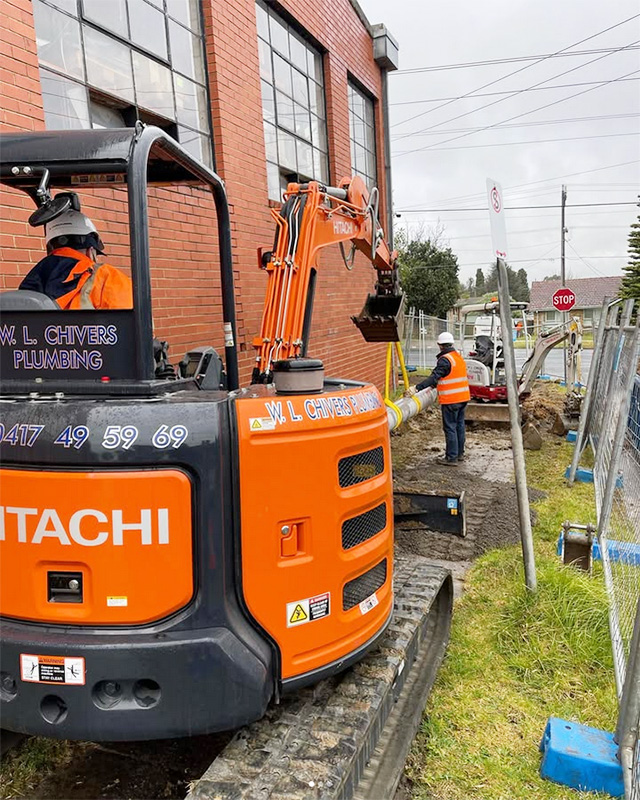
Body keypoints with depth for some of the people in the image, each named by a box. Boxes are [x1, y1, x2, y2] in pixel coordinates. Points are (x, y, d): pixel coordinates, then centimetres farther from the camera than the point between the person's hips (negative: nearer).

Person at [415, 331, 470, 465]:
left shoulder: (445, 360, -16)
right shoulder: (459, 357, 13)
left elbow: (434, 377, -25)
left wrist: (418, 387, -30)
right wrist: (436, 384, 29)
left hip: (451, 400, -9)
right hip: (462, 397, 9)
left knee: (450, 428, -3)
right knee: (459, 426, 16)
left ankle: (451, 458, 1)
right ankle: (460, 453, 26)